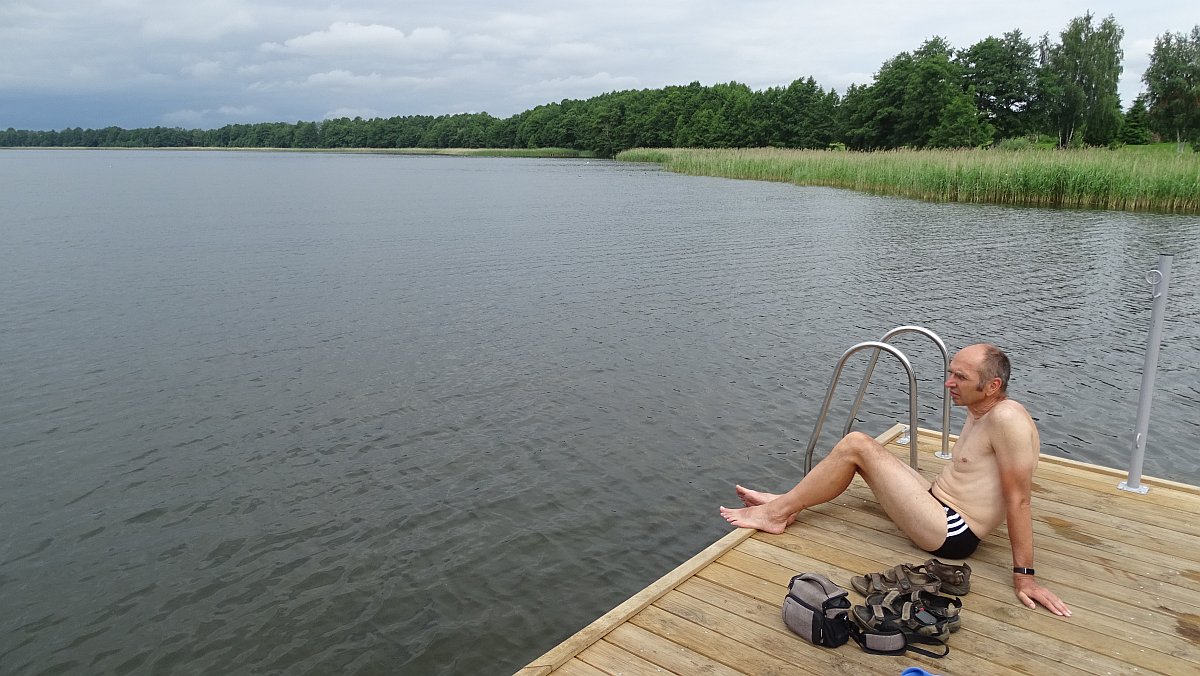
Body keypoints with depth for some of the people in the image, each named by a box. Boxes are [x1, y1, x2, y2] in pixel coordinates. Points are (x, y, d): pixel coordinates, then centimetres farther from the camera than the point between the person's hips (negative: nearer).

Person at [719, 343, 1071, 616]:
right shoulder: (979, 410, 5)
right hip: (938, 502, 10)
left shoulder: (1007, 418, -23)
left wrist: (1024, 575, -21)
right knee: (860, 449, 13)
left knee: (855, 445, -15)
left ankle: (777, 513, -4)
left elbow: (1018, 500, -23)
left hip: (949, 535, -10)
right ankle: (787, 504, 13)